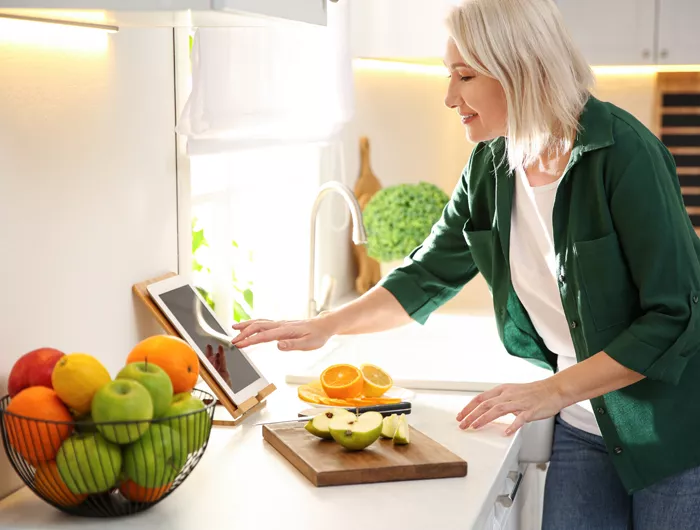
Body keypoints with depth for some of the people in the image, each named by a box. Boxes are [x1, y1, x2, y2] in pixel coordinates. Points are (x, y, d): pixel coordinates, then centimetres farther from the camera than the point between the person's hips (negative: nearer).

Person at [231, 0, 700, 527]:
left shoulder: (624, 152, -21)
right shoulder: (490, 167, -1)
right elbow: (429, 274, 9)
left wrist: (552, 391, -23)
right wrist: (325, 325, -1)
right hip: (583, 427, 5)